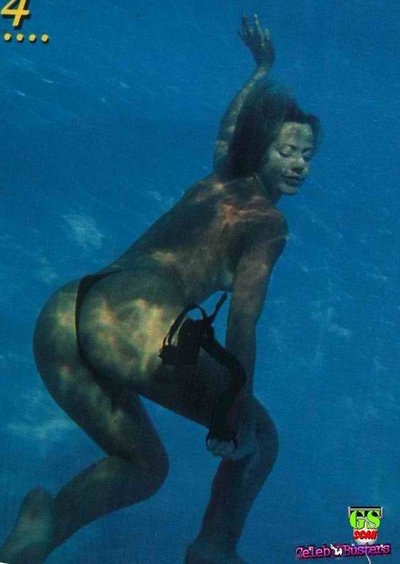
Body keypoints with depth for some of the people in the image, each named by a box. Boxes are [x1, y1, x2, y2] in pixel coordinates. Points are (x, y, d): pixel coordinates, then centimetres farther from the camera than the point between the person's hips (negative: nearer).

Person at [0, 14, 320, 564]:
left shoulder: (216, 182, 27)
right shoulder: (267, 219, 7)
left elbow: (227, 128, 50)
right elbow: (242, 317, -6)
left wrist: (262, 69, 64)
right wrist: (239, 414, -5)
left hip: (59, 317, 8)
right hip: (138, 327, -7)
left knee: (144, 464, 20)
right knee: (258, 438, 16)